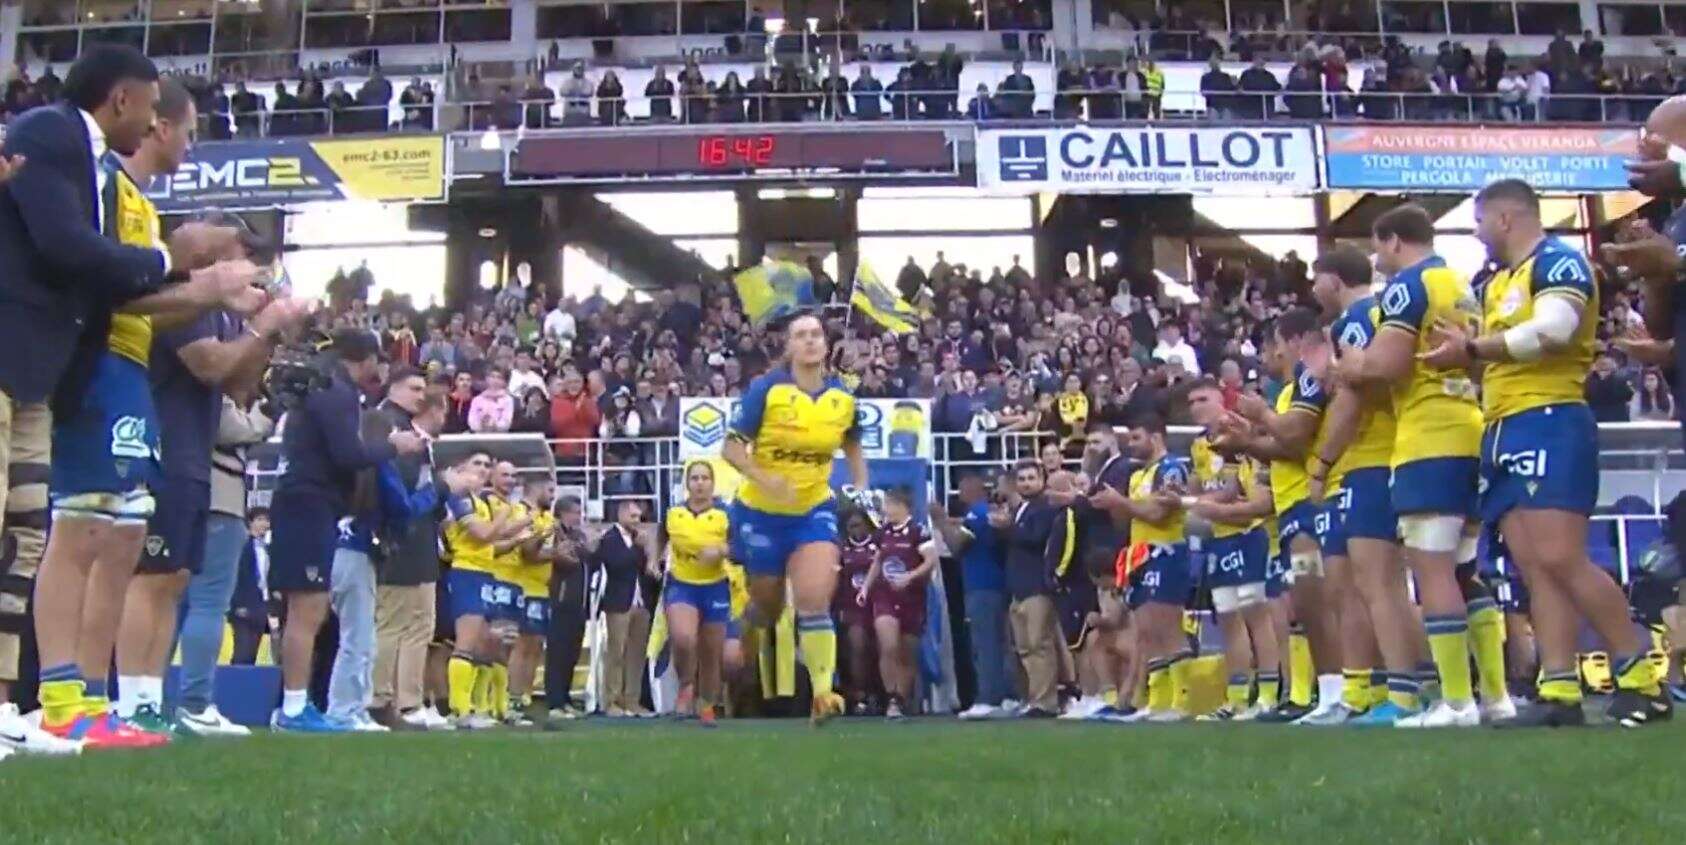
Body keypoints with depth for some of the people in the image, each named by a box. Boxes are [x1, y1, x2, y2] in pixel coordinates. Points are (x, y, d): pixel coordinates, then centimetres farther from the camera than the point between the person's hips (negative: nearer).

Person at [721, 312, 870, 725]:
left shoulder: (843, 397, -3)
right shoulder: (766, 389, -14)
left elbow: (852, 446, 17)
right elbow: (731, 447, -13)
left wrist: (861, 488, 3)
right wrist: (764, 478, -29)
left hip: (814, 510, 2)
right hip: (761, 511, -1)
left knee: (816, 601, -17)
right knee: (767, 607, 11)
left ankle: (823, 692, -11)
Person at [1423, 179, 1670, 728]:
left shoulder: (1558, 261, -5)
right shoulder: (1498, 282, 24)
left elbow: (1553, 331, -22)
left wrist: (1472, 349, -15)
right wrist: (1464, 350, 2)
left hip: (1548, 425, -9)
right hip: (1504, 433, 9)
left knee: (1560, 560, -16)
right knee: (1535, 569, 1)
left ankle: (1642, 680, -6)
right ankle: (1559, 692, -3)